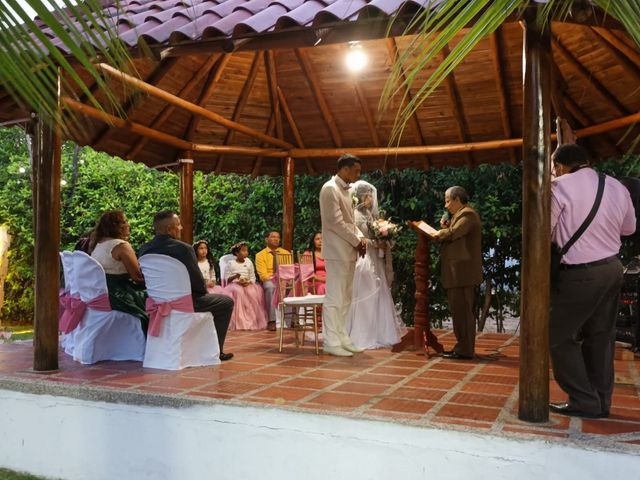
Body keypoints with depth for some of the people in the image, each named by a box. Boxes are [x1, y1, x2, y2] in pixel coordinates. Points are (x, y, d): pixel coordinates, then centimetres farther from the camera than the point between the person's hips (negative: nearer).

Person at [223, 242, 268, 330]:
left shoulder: (249, 263, 11)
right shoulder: (231, 264, 1)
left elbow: (253, 277, 10)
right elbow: (227, 279, -1)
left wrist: (248, 282, -12)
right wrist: (235, 276, -21)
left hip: (247, 284, 3)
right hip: (235, 284, -3)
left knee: (254, 292, -30)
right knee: (238, 292, -37)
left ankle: (253, 319, -23)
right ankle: (240, 321, -32)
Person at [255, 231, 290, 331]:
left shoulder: (286, 253, 16)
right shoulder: (260, 255, 5)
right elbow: (263, 275, -6)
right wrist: (274, 278, -23)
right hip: (269, 281, -2)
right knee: (270, 286, -39)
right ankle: (272, 320, -36)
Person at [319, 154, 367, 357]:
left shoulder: (346, 190, 17)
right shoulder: (330, 188, -11)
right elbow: (336, 222, -18)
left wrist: (360, 237, 4)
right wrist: (356, 241, -11)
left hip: (348, 251, 9)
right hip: (337, 251, -9)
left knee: (344, 298, 12)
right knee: (334, 297, -5)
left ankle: (342, 338, 19)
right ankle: (331, 342, 1)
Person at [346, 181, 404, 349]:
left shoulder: (373, 214, 17)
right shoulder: (355, 214, -7)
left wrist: (384, 243, 3)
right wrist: (375, 243, -17)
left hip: (376, 261, 8)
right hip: (362, 261, -8)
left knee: (378, 298, 8)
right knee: (363, 299, -6)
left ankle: (377, 335, 14)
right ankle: (361, 337, 0)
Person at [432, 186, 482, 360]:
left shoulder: (467, 214, -11)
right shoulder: (460, 215, 22)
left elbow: (453, 233, -25)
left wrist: (438, 233, -7)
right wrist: (445, 227, 6)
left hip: (462, 272, -11)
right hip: (457, 273, 11)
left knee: (461, 311, -7)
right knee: (459, 311, 14)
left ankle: (465, 350, -2)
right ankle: (462, 347, 21)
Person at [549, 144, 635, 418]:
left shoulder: (561, 186, -13)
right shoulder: (617, 186, 7)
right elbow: (629, 228, 19)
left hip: (581, 274, -7)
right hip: (612, 268, 7)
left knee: (559, 336, 4)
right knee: (601, 336, 15)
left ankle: (584, 401, 6)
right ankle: (601, 401, 22)